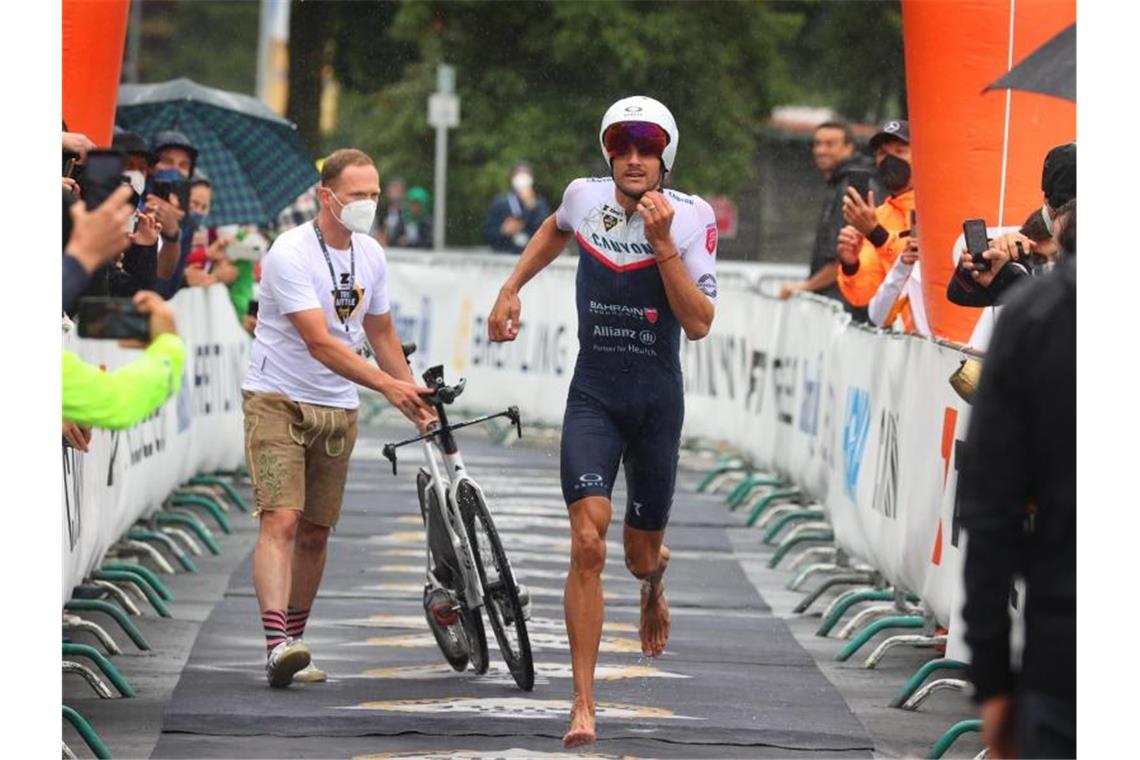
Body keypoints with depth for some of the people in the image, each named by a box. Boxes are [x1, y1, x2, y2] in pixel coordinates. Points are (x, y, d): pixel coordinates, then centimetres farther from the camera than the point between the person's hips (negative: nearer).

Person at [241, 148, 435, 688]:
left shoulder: (370, 256, 6)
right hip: (277, 400, -7)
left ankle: (293, 644, 18)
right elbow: (320, 343, -25)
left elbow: (380, 334, 20)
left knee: (315, 533, 8)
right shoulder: (290, 254, -18)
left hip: (337, 409, 7)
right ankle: (277, 644, -30)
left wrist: (415, 399, 19)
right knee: (281, 521, -19)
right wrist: (387, 385, -33)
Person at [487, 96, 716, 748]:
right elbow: (556, 231, 24)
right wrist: (511, 290, 18)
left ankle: (654, 579, 55)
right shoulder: (586, 197, -2)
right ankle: (584, 705, -15)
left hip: (657, 401, 0)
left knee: (642, 556, 14)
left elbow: (699, 323, -17)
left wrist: (662, 243, -23)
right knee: (588, 544, -17)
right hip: (593, 395, 0)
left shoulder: (692, 217, -10)